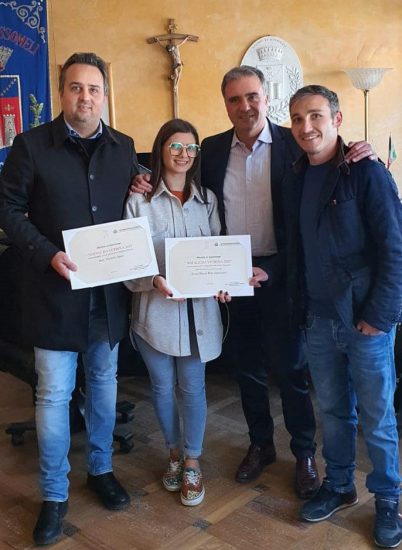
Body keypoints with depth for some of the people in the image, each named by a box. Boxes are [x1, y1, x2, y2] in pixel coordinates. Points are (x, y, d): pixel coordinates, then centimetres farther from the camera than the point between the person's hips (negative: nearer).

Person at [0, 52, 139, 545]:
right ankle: (53, 495, 20)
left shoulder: (124, 148, 6)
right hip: (56, 290, -3)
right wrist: (48, 254, -17)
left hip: (109, 291, 4)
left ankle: (101, 469, 36)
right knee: (53, 394, 3)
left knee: (104, 384, 16)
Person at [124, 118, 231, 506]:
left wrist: (221, 284, -8)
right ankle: (174, 453, 34)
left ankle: (192, 463, 23)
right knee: (162, 387, 11)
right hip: (155, 307, -2)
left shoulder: (207, 199, 8)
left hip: (198, 307, 2)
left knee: (192, 386, 7)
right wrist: (153, 280, -22)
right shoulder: (139, 200, -4)